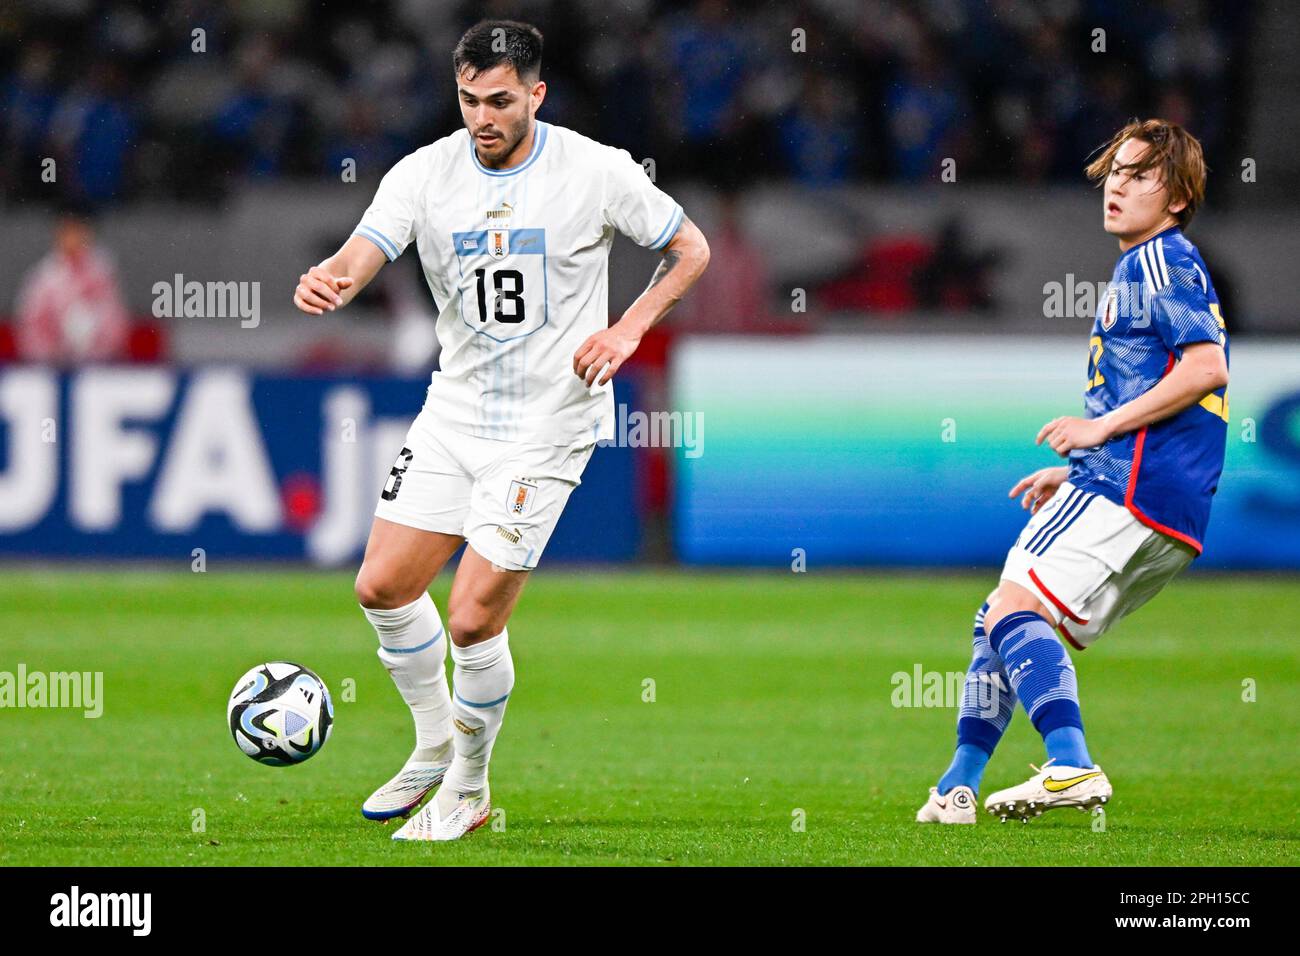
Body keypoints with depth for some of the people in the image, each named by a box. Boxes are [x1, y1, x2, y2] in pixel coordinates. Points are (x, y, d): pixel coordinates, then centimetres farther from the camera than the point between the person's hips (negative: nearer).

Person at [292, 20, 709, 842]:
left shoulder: (597, 172, -10)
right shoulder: (427, 173, -4)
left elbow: (690, 250, 3)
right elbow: (361, 257, -16)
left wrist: (628, 330, -11)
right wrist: (326, 281, -40)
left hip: (547, 425, -5)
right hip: (455, 408, 5)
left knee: (473, 618, -8)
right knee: (383, 586, 3)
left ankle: (469, 792, 13)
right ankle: (436, 747, 27)